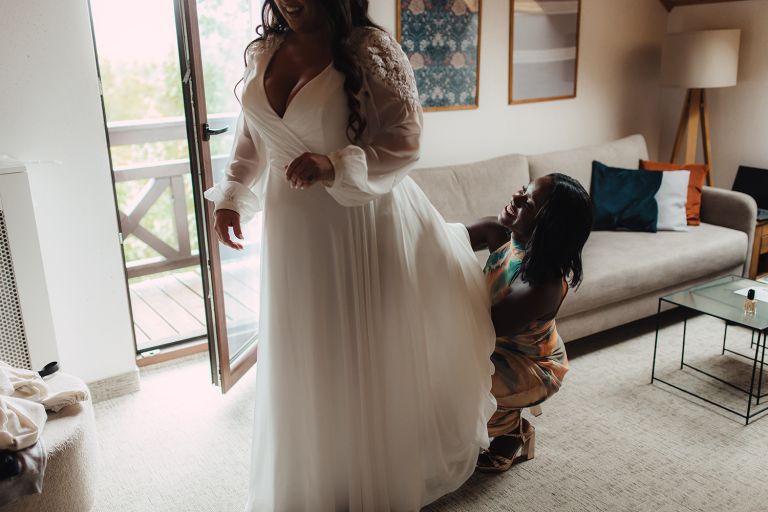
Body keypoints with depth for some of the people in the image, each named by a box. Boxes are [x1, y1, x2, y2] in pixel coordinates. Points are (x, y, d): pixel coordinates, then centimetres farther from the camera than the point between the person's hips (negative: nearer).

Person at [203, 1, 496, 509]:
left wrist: (333, 166, -28)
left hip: (362, 222, -5)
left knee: (371, 352, 7)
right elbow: (251, 136, 18)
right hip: (294, 228, 5)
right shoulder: (263, 52, 6)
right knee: (306, 357, 14)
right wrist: (231, 198, 13)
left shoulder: (372, 49, -12)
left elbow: (404, 144, -15)